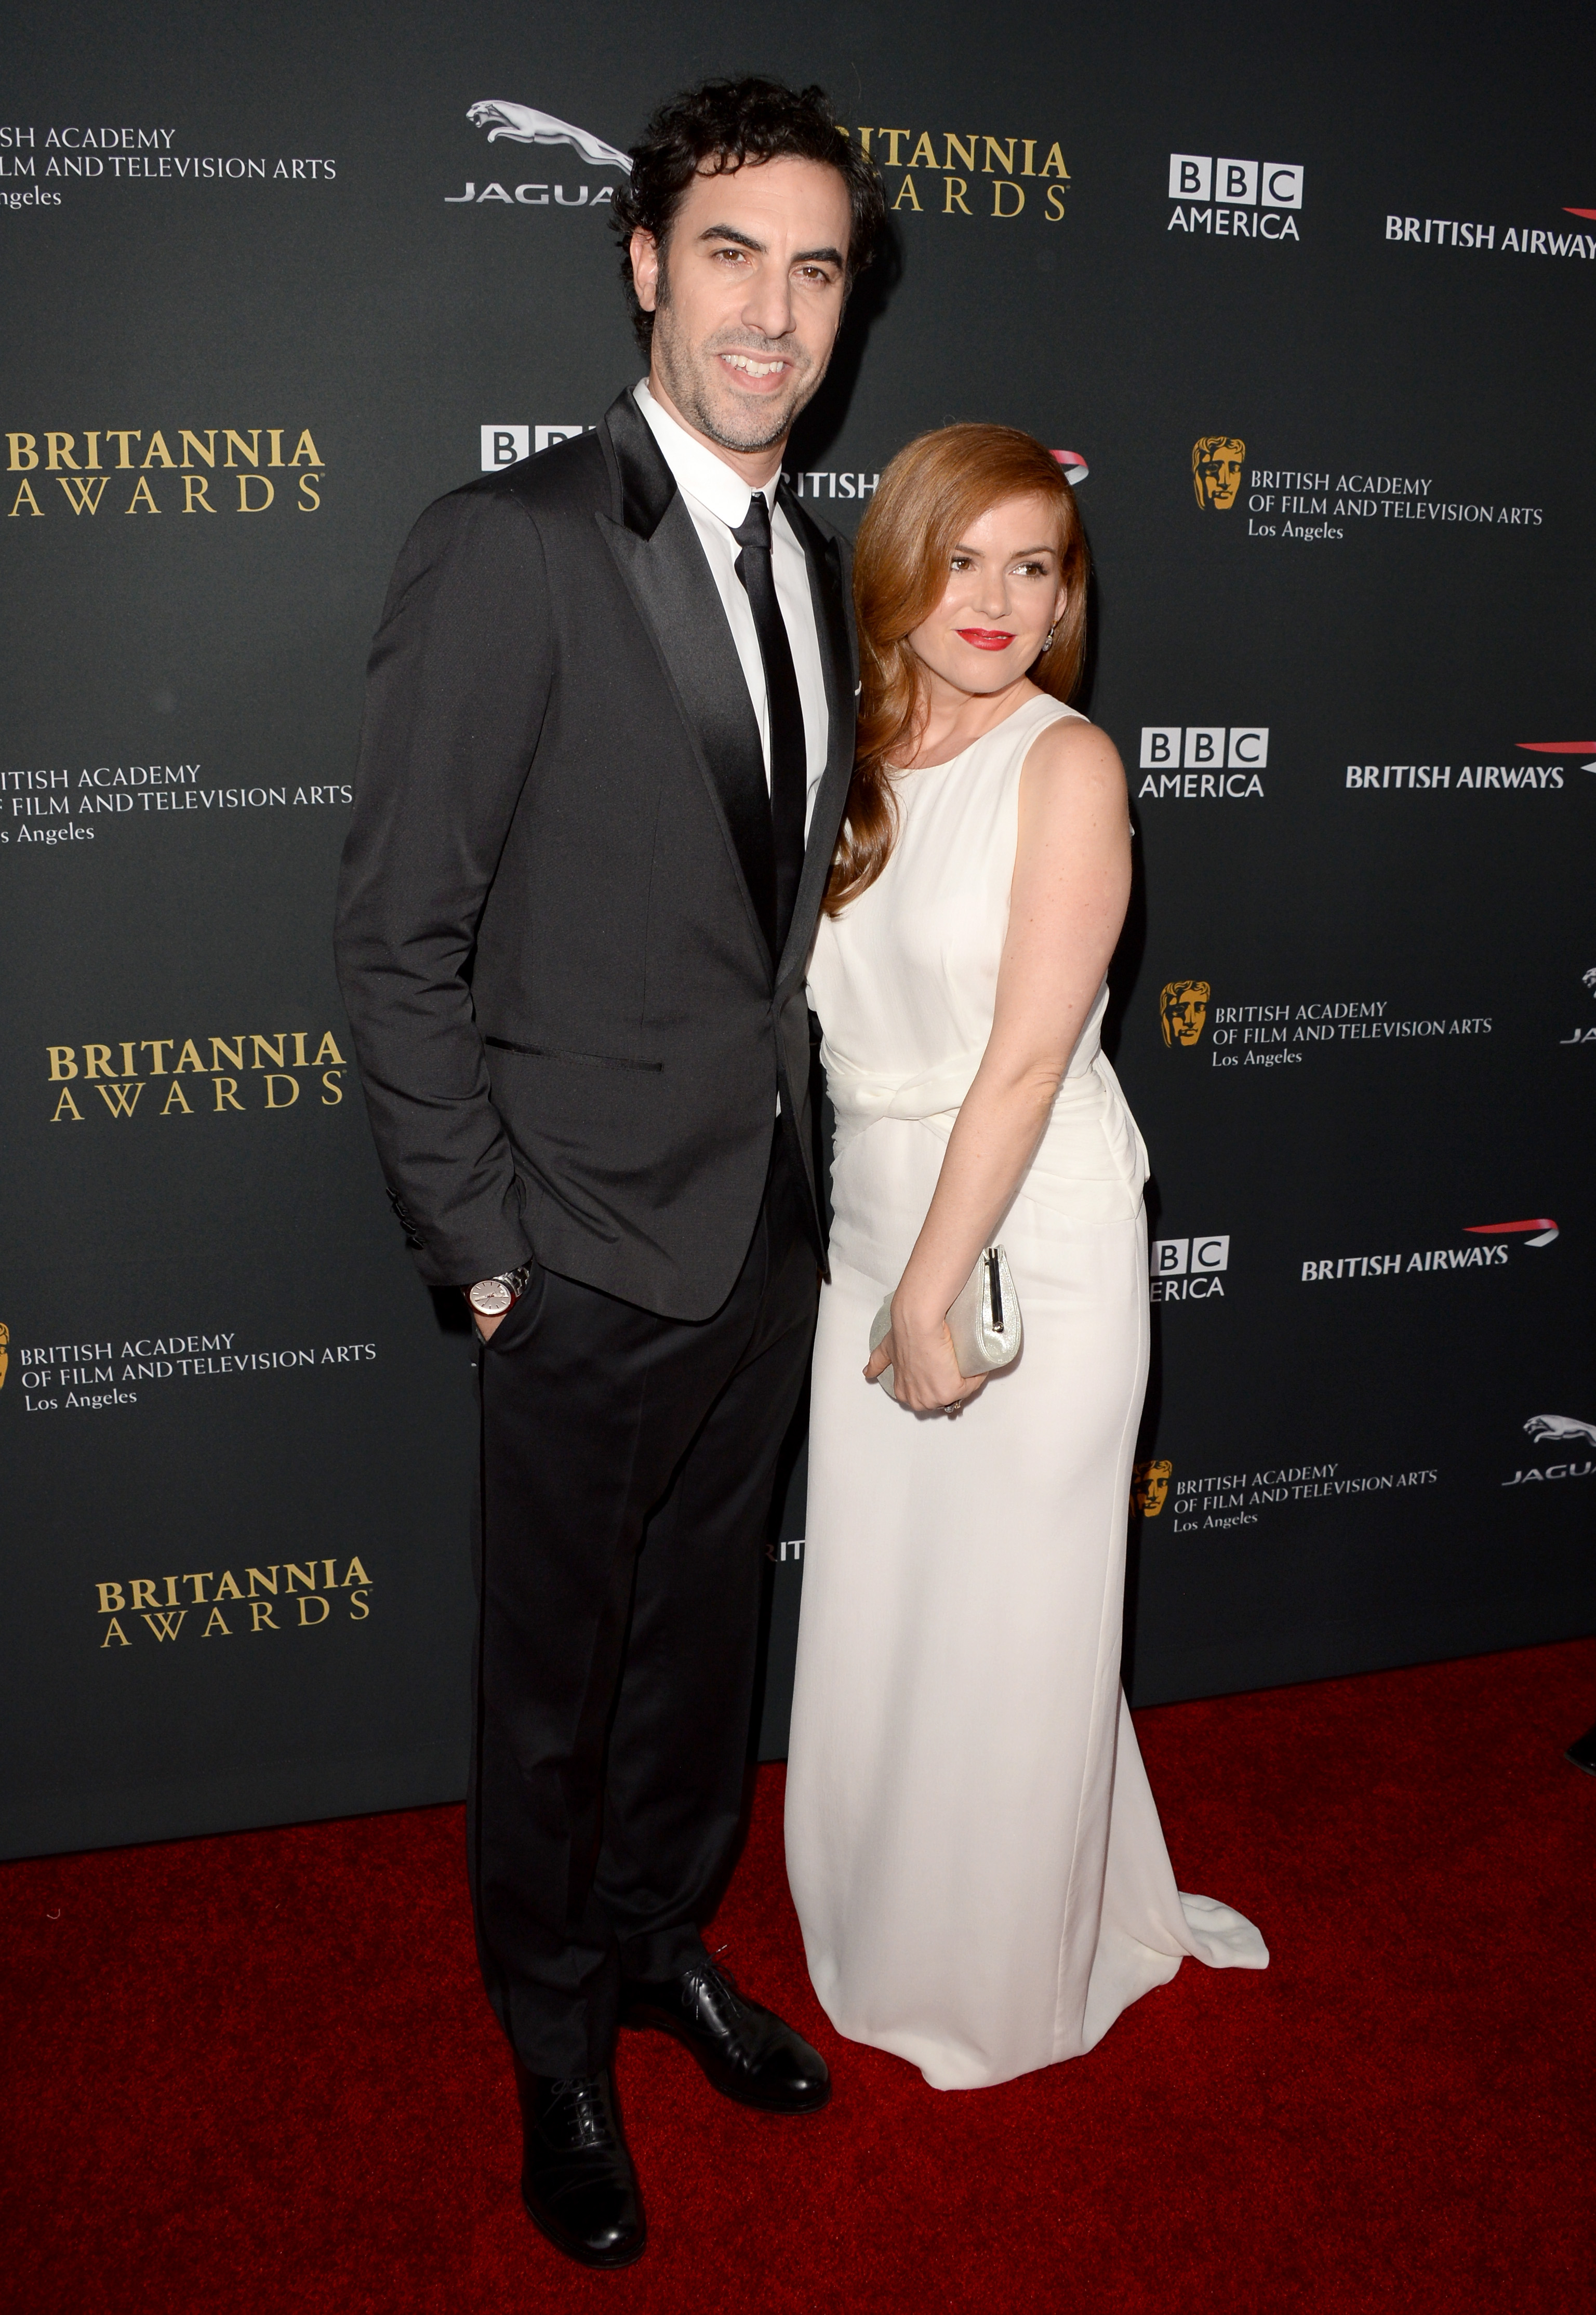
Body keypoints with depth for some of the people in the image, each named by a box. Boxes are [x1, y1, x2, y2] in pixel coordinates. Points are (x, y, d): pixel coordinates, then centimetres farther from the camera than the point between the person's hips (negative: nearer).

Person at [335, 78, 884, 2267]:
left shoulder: (818, 567, 8)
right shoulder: (510, 545, -14)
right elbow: (397, 936, -14)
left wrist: (799, 1153, 9)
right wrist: (478, 1246, -14)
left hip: (768, 1222, 6)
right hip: (594, 1244, -6)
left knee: (705, 1631, 22)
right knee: (556, 1674, 13)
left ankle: (664, 1939, 46)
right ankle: (559, 2039, 37)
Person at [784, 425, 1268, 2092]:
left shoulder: (1067, 765, -10)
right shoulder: (858, 763, 7)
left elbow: (1028, 1057, -16)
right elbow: (830, 1020, 7)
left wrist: (934, 1291, -15)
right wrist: (882, 1279, 2)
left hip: (1029, 1241, -5)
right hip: (869, 1230, 6)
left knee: (1010, 1621, 9)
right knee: (876, 1610, 15)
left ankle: (1005, 1976, 33)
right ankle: (890, 1936, 40)